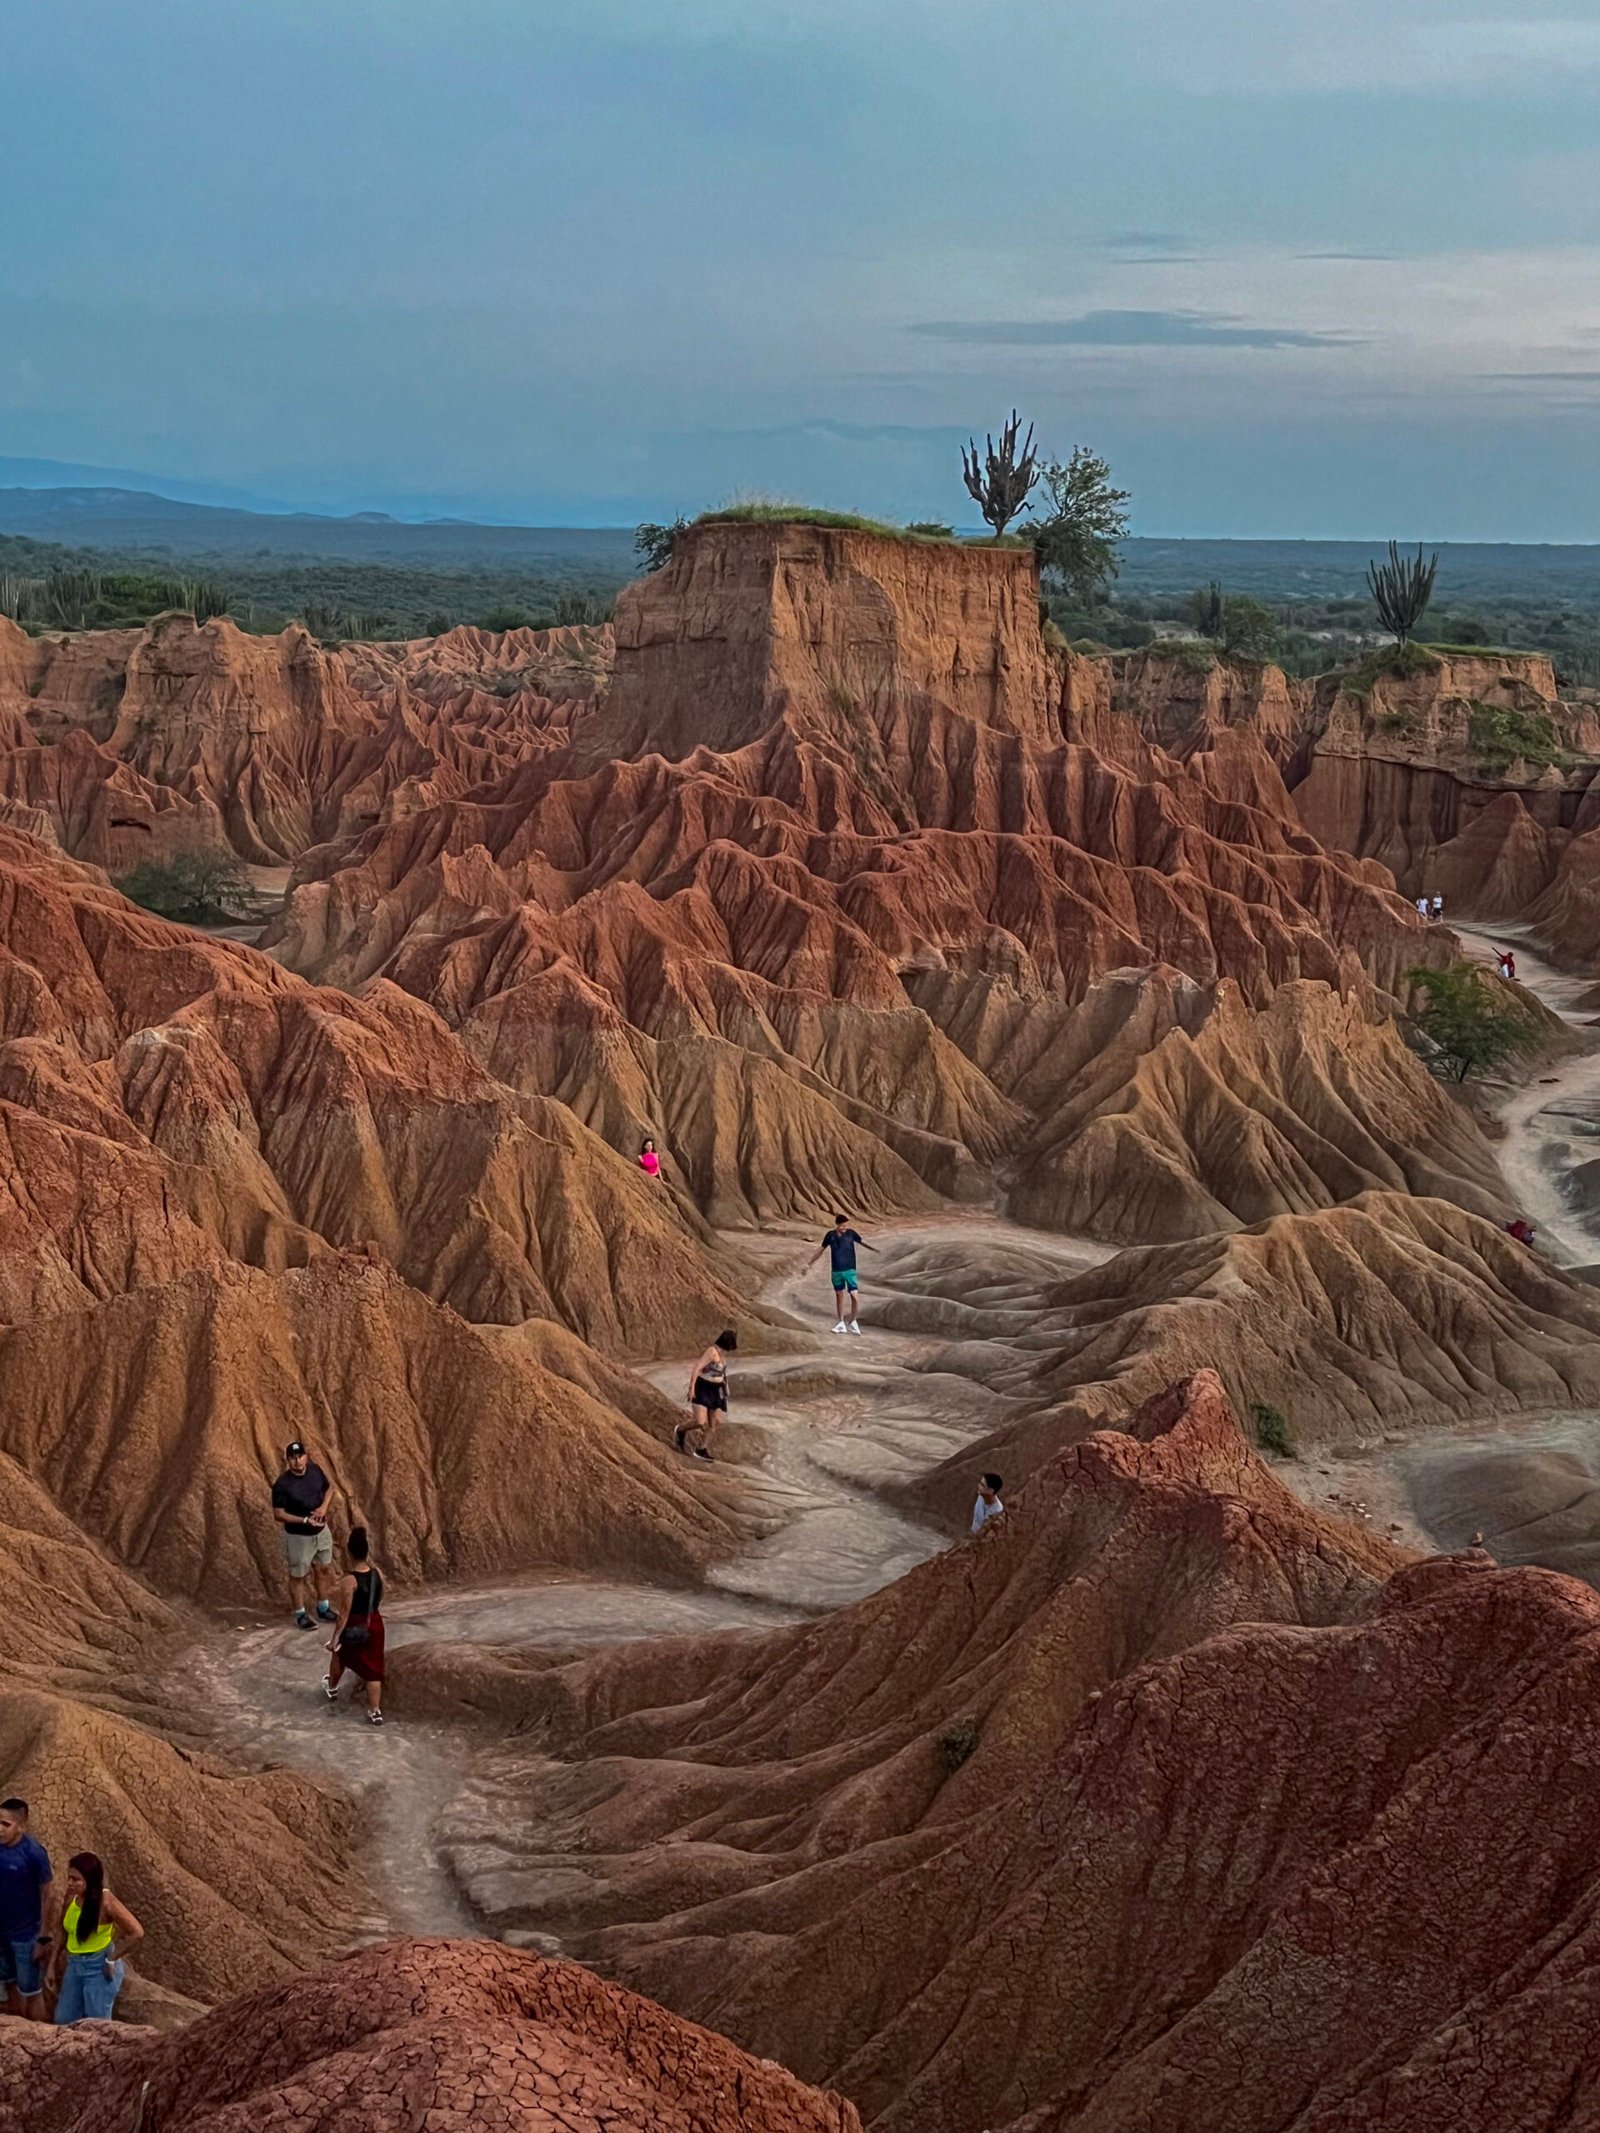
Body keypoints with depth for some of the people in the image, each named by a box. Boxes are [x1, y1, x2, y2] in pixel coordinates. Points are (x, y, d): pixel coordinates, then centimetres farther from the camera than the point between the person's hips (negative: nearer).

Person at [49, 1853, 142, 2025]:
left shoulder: (105, 1901, -23)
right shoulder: (72, 1895, -6)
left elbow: (137, 1933, -24)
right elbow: (63, 1927, 14)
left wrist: (112, 1960, -16)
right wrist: (55, 1957, 11)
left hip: (99, 1967, -7)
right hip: (74, 1965, 7)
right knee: (63, 2021, 14)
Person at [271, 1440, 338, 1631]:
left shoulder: (315, 1470, -10)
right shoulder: (282, 1484, -25)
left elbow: (328, 1487, 9)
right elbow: (278, 1514, -21)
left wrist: (324, 1506, -10)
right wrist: (305, 1520, -28)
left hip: (321, 1531, 6)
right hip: (298, 1536, -6)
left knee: (324, 1569, 20)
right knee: (298, 1575, 12)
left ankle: (323, 1608, 40)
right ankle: (301, 1614, 30)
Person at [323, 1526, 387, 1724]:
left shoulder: (350, 1580, -24)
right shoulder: (378, 1574, -8)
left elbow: (344, 1613, -19)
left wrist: (335, 1637, -11)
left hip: (354, 1627, -4)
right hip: (374, 1625, 4)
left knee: (339, 1656, 26)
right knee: (373, 1668, 10)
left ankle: (332, 1688, 51)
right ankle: (375, 1712, 9)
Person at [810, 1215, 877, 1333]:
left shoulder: (851, 1233, -6)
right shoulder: (830, 1235, -2)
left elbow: (863, 1243, 0)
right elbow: (821, 1249, 8)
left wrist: (875, 1249, -17)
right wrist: (811, 1264, 14)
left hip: (849, 1270, -2)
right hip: (836, 1271, 2)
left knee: (854, 1295, -9)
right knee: (839, 1295, 11)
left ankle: (853, 1322, 8)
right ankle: (841, 1323, 20)